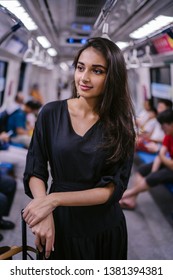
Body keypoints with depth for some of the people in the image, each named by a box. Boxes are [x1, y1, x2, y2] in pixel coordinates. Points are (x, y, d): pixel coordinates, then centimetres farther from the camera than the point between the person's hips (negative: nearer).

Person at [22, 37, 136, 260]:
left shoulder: (120, 124, -9)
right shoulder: (51, 113, -9)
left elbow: (114, 188, -14)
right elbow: (34, 171, -7)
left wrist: (54, 199, -23)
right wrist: (45, 213, -25)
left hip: (105, 229, 1)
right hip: (60, 223, 0)